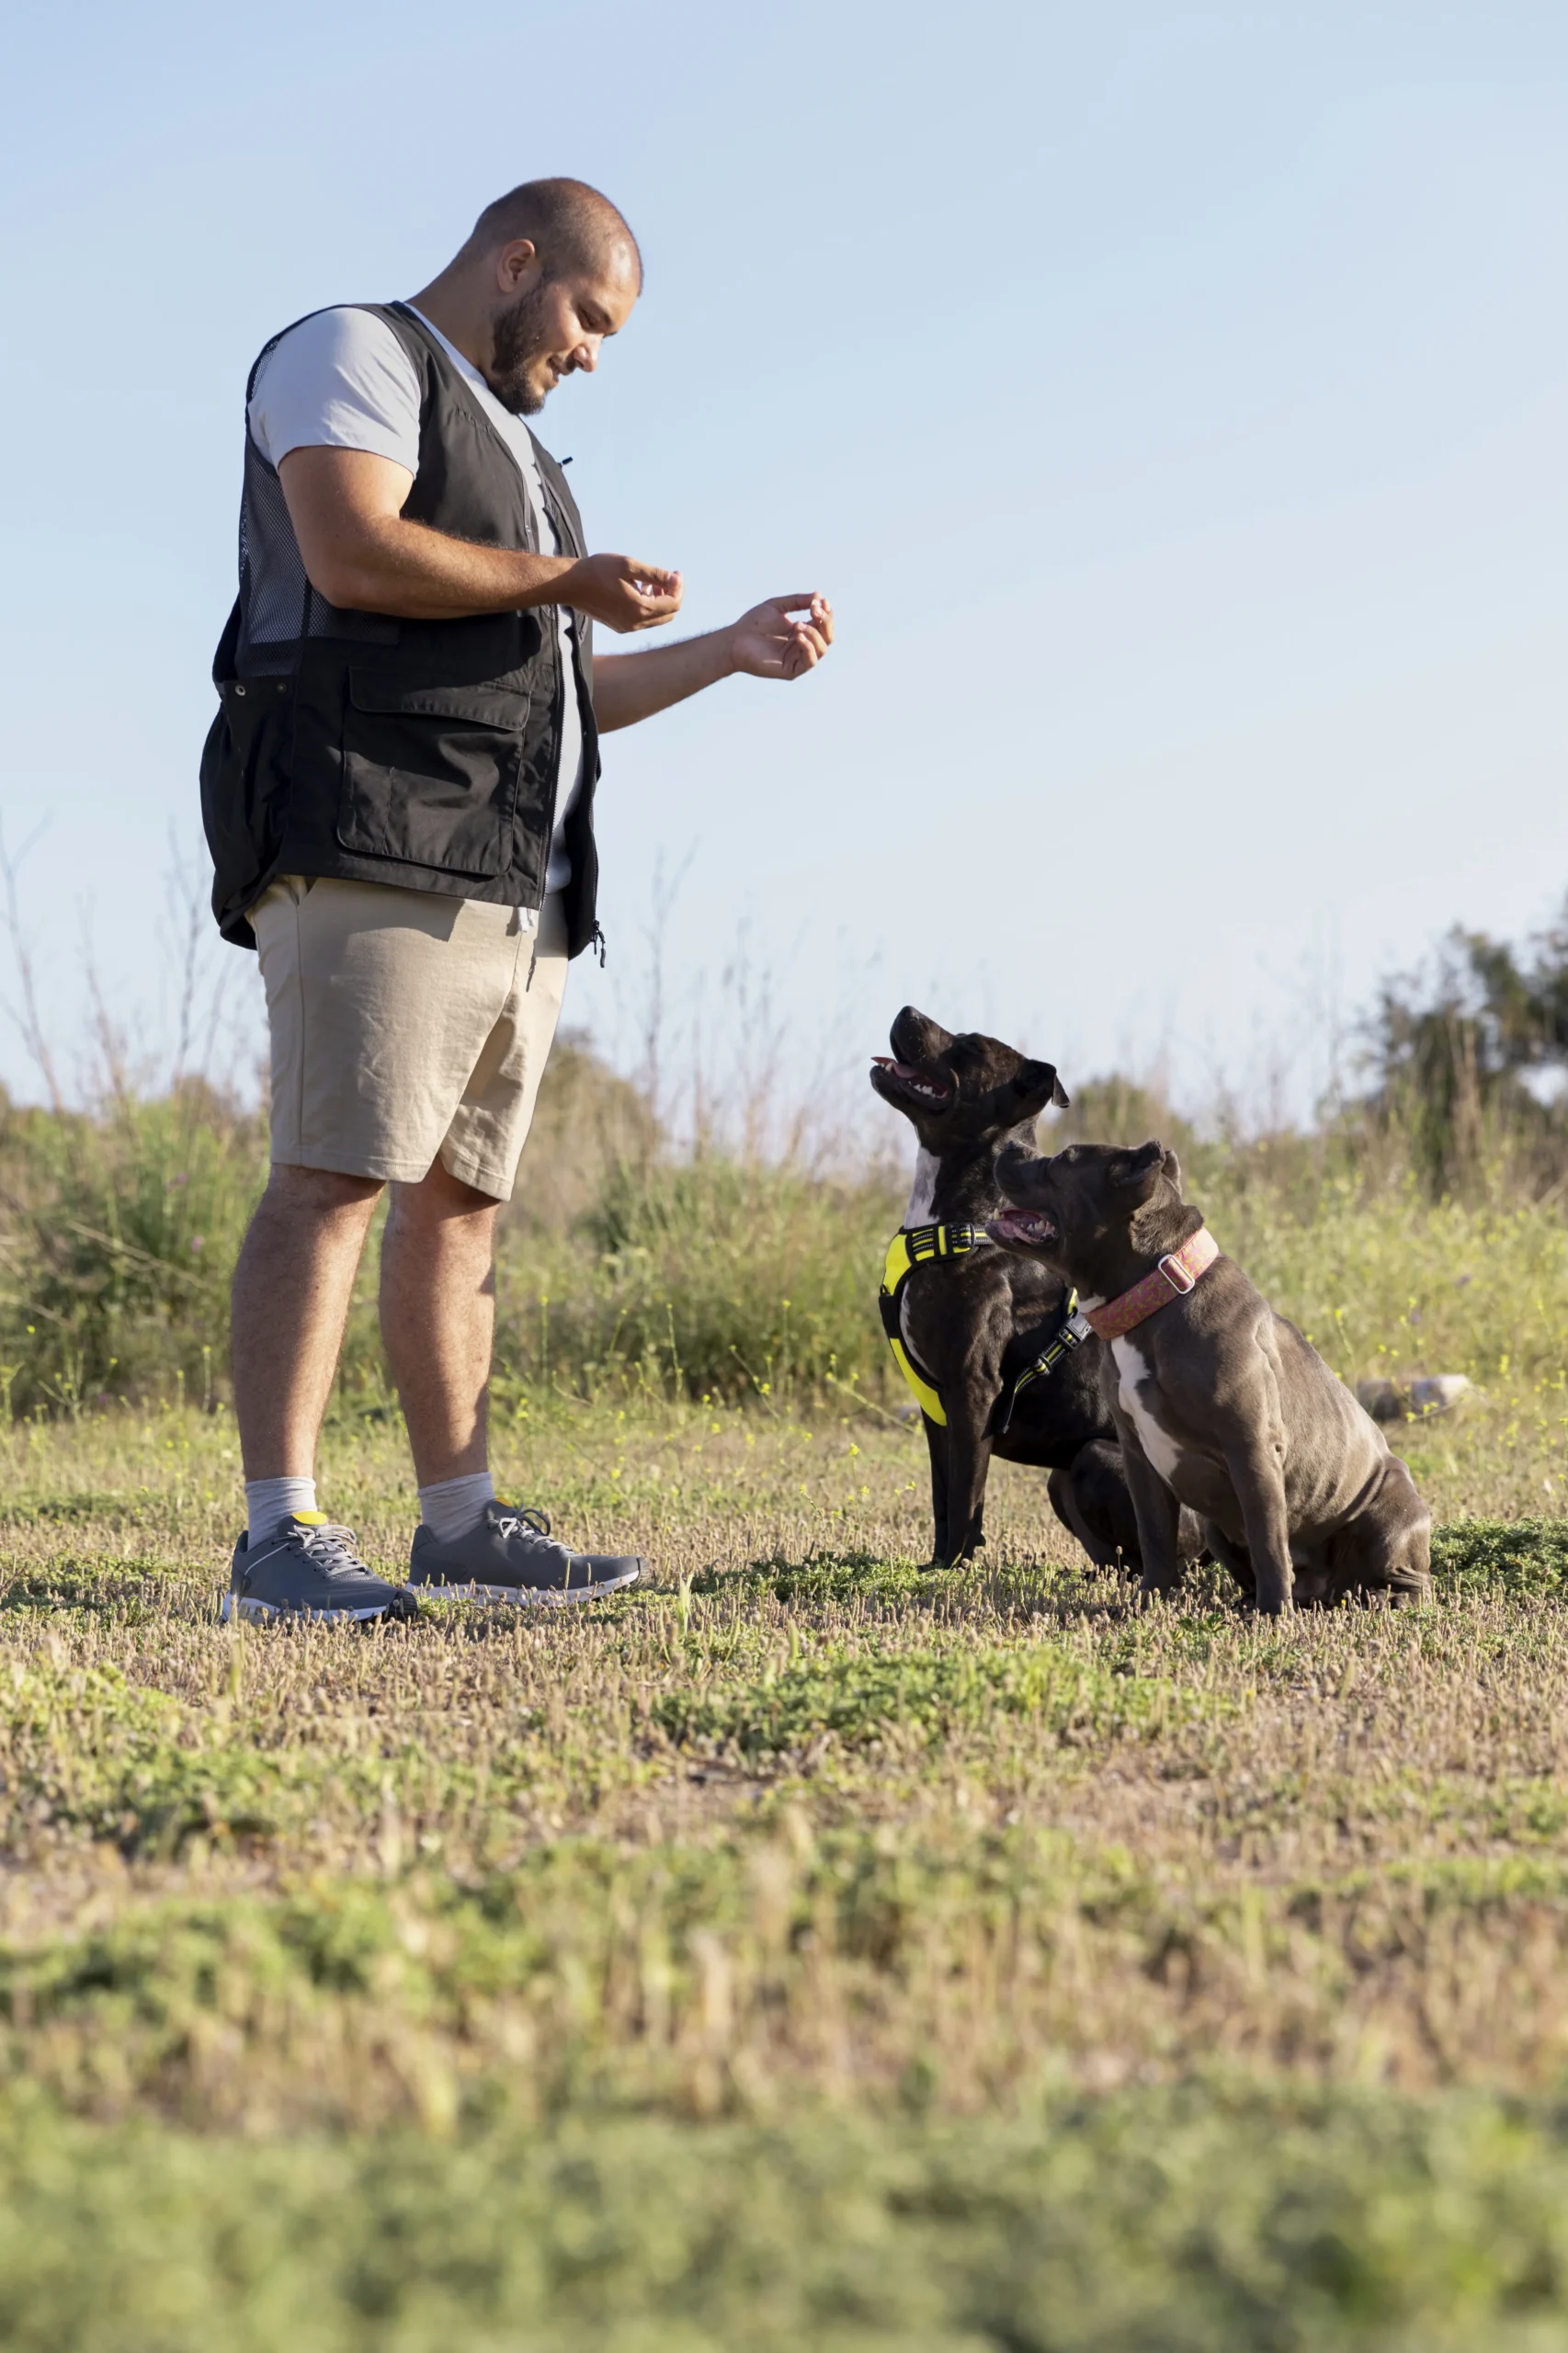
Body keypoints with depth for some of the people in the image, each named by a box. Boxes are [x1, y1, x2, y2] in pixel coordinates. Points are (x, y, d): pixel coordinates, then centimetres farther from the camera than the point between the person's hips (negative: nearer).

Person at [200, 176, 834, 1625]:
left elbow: (560, 687, 31)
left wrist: (731, 653, 21)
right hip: (374, 851, -9)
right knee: (335, 1177, -16)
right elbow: (354, 554, -15)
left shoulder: (512, 447, 31)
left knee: (461, 1195, 6)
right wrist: (566, 580, -7)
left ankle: (462, 1525, 8)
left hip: (514, 886, 9)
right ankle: (279, 1538, -19)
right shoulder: (351, 356, 3)